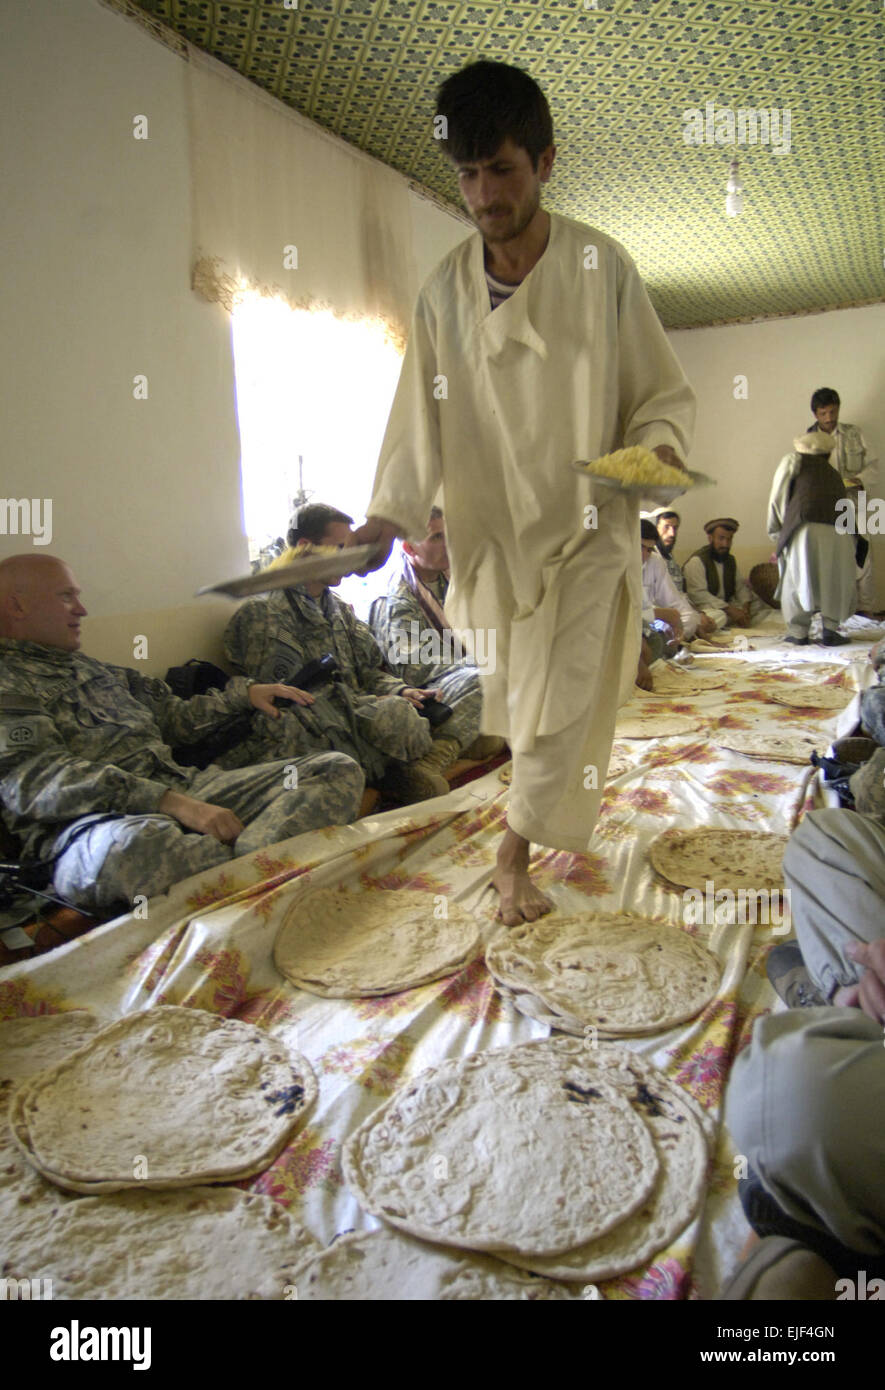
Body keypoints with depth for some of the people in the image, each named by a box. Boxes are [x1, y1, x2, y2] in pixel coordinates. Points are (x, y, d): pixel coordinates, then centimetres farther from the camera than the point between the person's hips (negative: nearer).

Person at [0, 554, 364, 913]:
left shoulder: (94, 669, 29)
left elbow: (175, 715, 39)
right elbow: (34, 779, -13)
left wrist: (244, 692, 24)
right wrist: (174, 803, -23)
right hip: (97, 820, -7)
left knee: (338, 770, -10)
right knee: (136, 844, -46)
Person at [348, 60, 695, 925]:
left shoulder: (601, 268, -6)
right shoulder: (446, 290, 1)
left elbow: (663, 393, 0)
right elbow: (421, 415, 0)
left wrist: (657, 449, -22)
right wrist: (390, 512, -14)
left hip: (586, 528, -2)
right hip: (497, 529, 3)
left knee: (554, 707, -8)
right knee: (520, 700, 15)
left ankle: (514, 857, 12)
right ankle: (537, 829, 40)